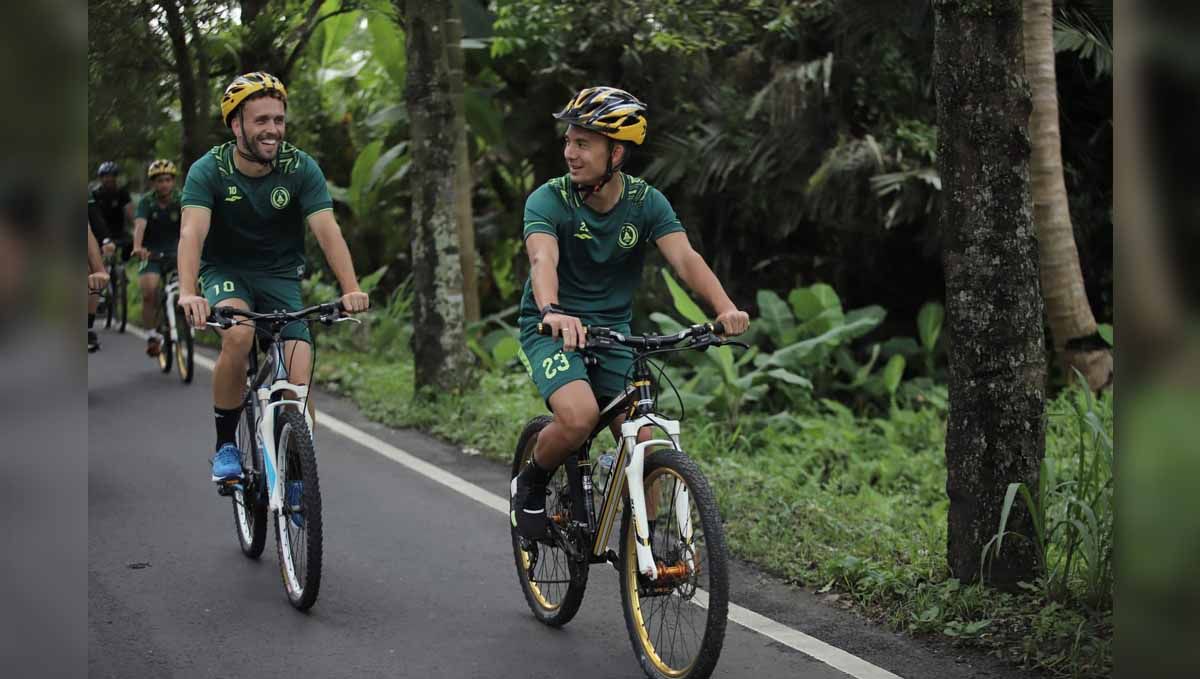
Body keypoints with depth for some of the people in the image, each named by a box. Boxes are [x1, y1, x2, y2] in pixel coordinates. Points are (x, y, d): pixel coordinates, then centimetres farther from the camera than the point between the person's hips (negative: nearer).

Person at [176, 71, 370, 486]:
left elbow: (327, 230, -23)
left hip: (280, 276, 1)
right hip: (225, 271, -1)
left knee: (299, 381, -16)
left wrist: (351, 289, -39)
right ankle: (225, 444, -14)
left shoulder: (301, 168, -14)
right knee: (239, 335, -33)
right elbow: (192, 233, -30)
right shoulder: (209, 171, -17)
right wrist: (188, 293, -48)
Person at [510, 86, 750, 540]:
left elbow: (684, 257, -21)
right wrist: (553, 312, -55)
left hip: (612, 332, 3)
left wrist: (726, 308, -39)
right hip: (552, 331, -3)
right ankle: (530, 485, 1)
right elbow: (543, 260, -33)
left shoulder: (646, 203, -7)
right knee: (579, 416, -29)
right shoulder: (549, 200, -15)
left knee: (642, 442, -8)